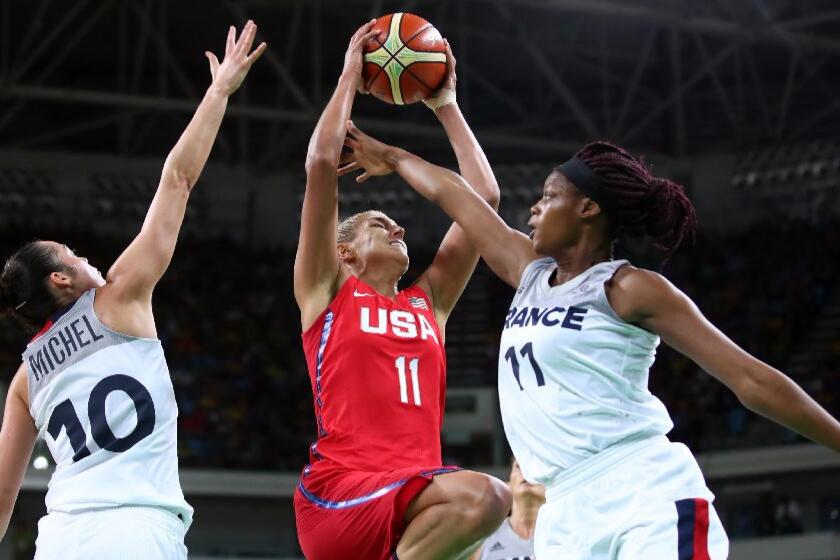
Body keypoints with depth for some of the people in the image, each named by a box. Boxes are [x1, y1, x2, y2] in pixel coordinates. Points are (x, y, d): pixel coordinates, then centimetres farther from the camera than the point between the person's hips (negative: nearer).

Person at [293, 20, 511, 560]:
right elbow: (322, 164, 6)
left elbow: (484, 198, 26)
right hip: (341, 490, -7)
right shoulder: (327, 290, 15)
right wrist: (349, 79, 15)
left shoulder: (428, 302, 27)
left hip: (415, 488, 7)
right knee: (484, 496, -31)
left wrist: (447, 105, 31)